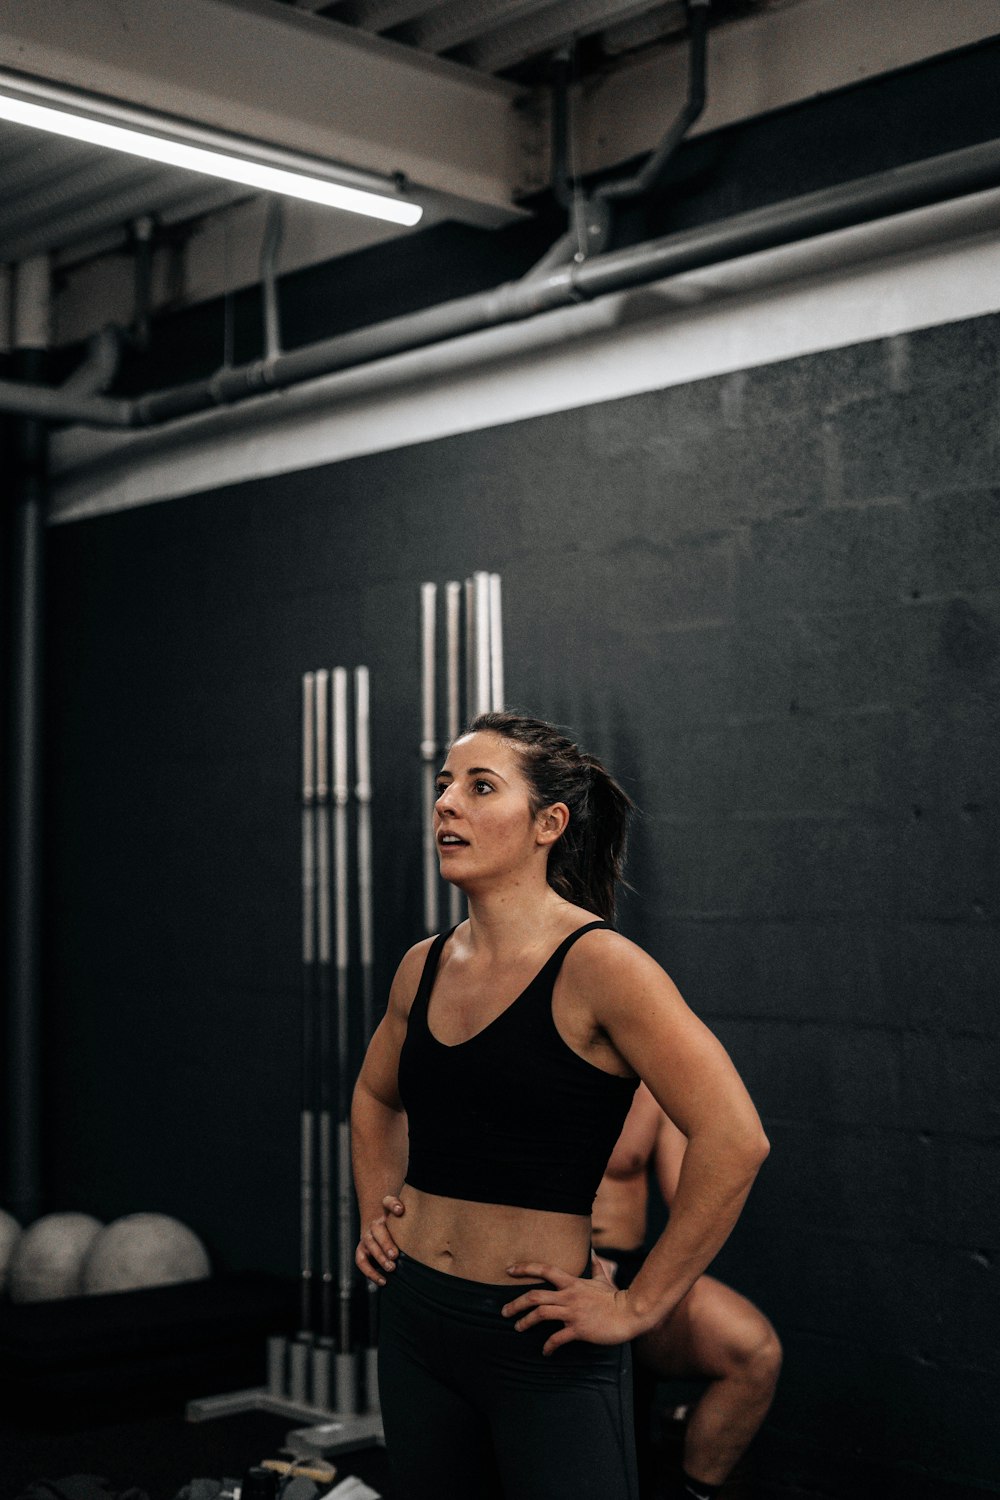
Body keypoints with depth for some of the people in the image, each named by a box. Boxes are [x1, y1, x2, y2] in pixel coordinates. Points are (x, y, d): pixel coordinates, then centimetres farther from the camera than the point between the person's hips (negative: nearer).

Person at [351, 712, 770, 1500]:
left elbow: (734, 1140, -23)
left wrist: (638, 1307, -17)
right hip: (416, 1322, 7)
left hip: (541, 1344, -6)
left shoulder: (597, 966, -17)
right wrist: (376, 1216, 14)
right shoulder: (424, 966, 4)